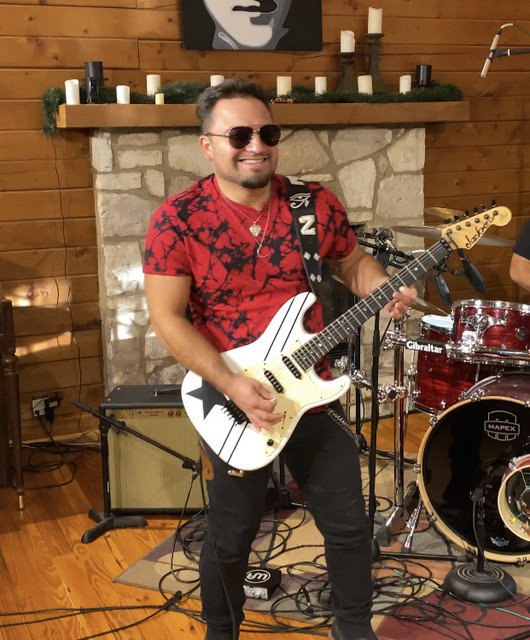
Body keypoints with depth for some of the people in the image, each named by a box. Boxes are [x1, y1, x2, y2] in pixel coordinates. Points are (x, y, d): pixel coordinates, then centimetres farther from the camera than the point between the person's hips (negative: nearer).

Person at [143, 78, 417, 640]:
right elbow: (167, 316, -13)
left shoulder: (316, 205, -2)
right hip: (231, 405, -3)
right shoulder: (177, 221, -12)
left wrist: (385, 289, -11)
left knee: (349, 525, 11)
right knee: (231, 537, 11)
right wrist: (234, 387, -20)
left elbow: (353, 264, 12)